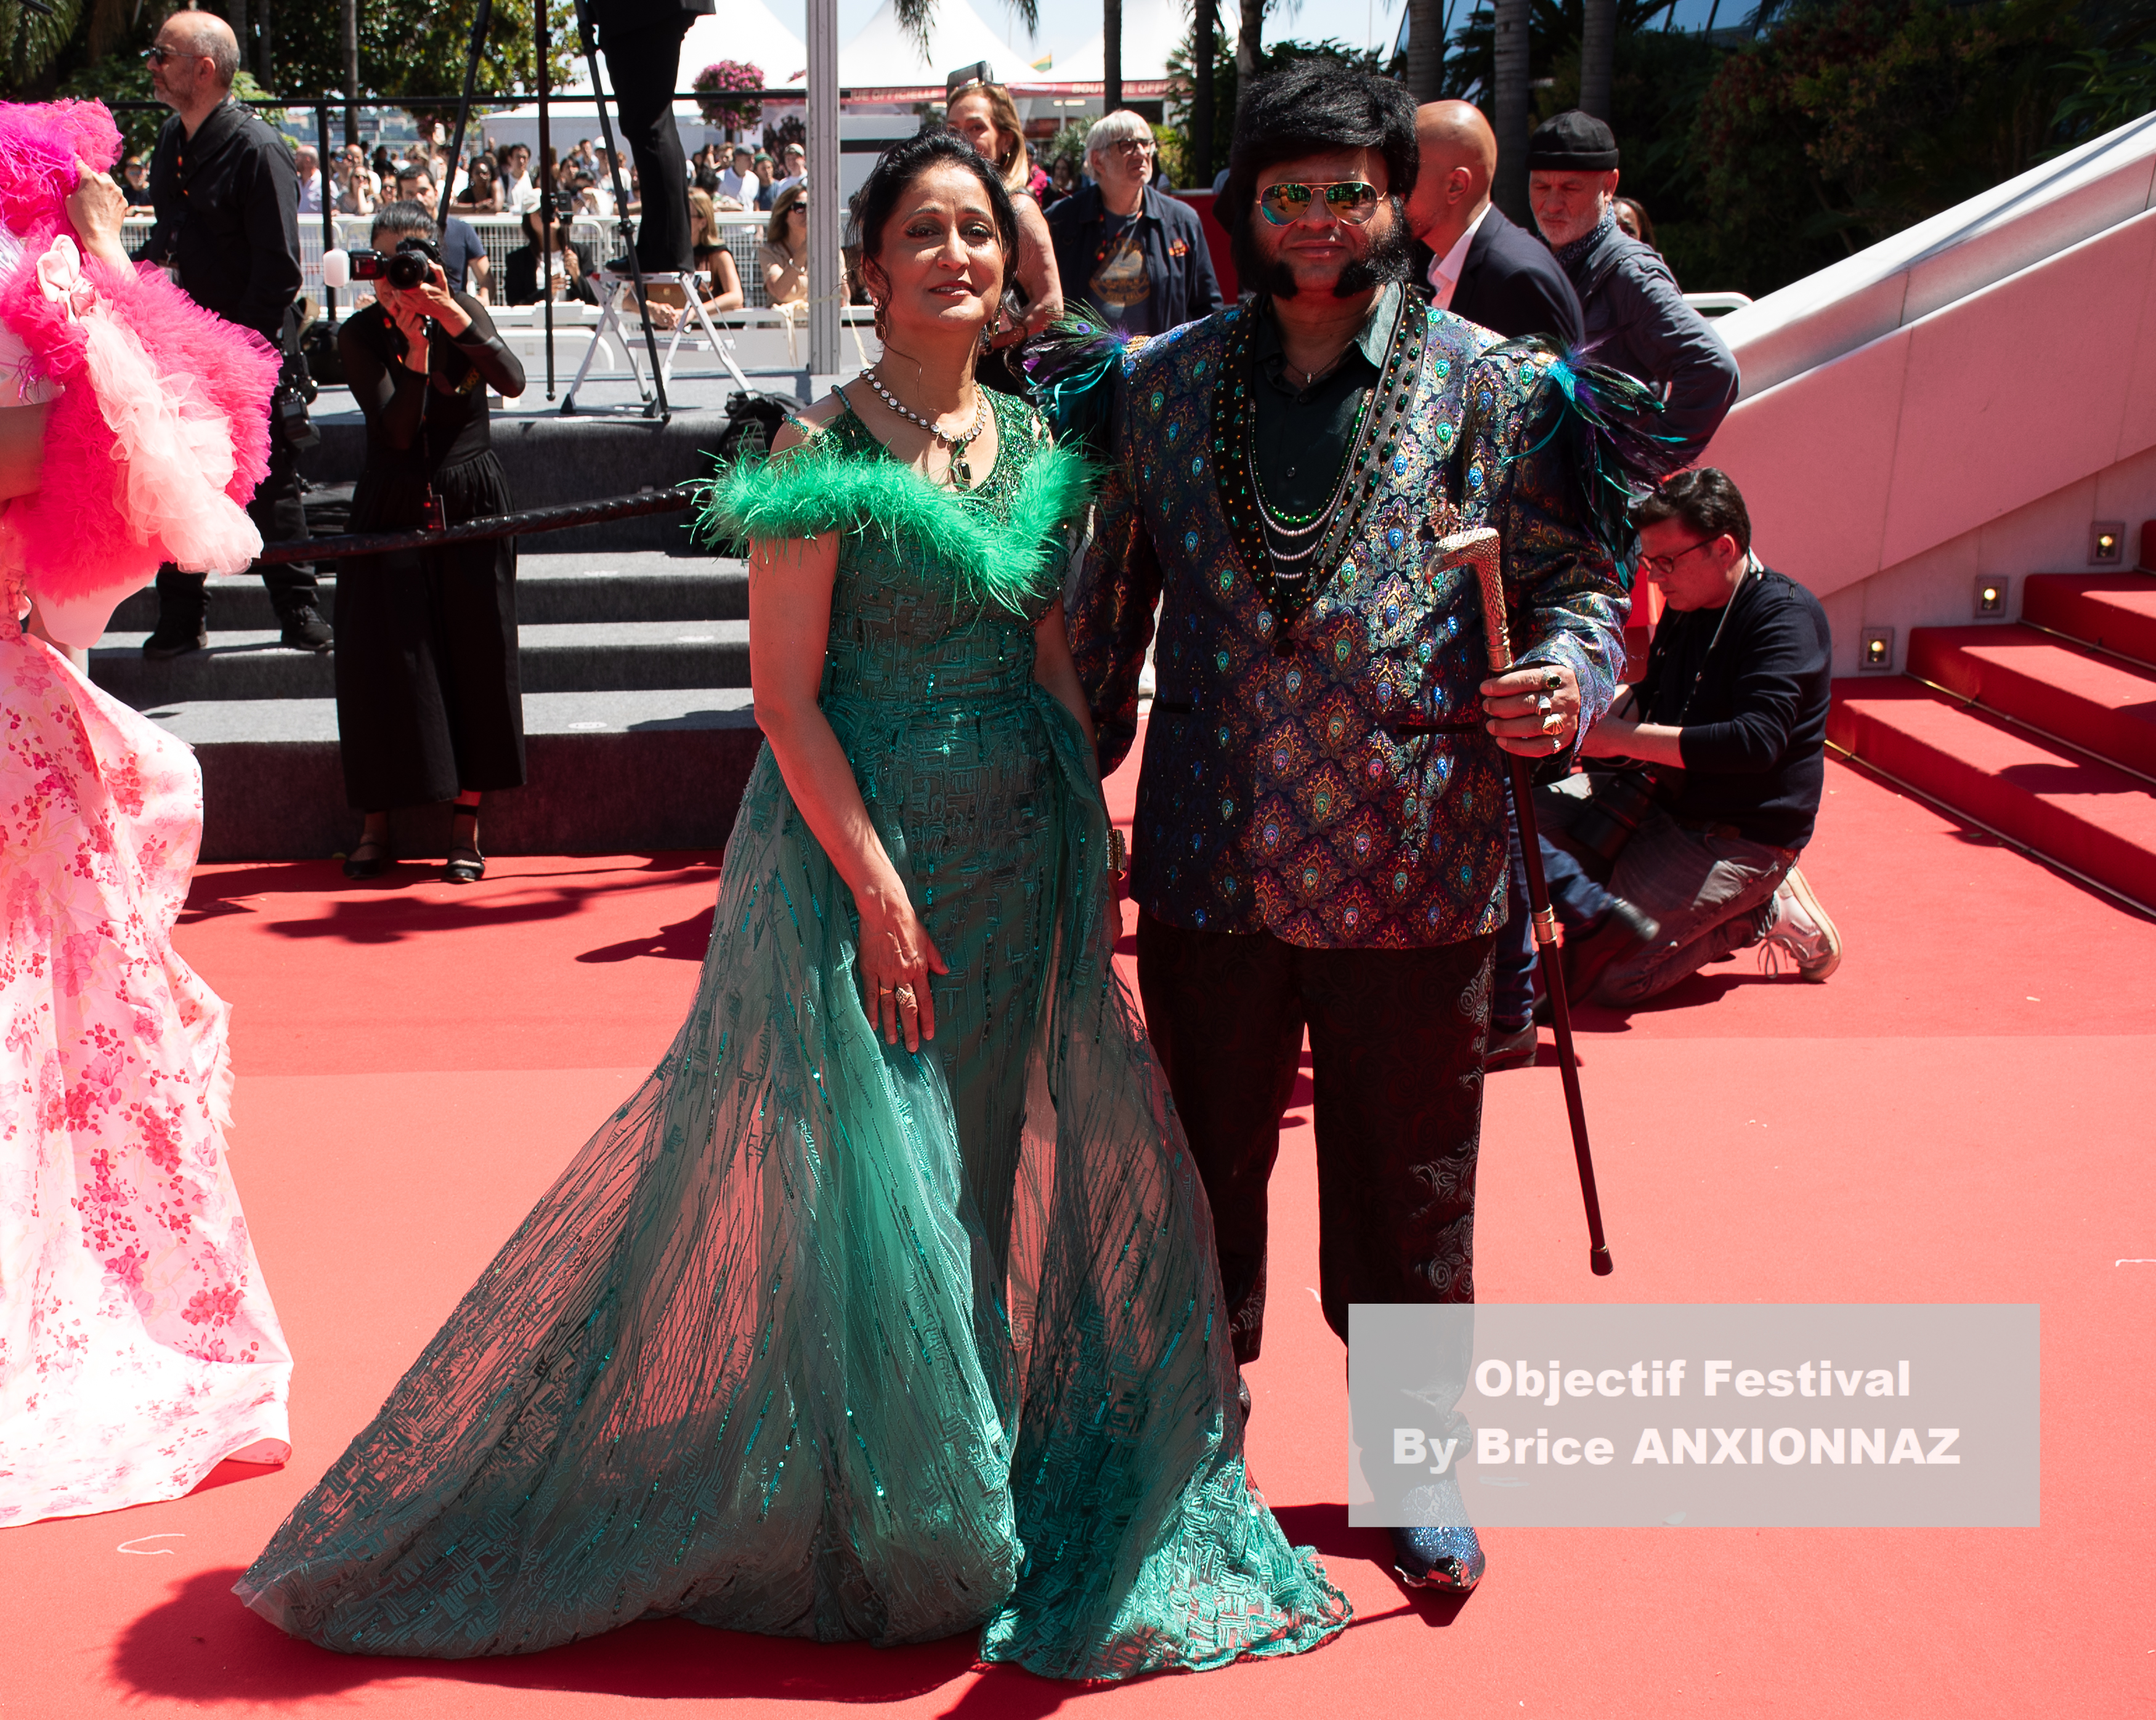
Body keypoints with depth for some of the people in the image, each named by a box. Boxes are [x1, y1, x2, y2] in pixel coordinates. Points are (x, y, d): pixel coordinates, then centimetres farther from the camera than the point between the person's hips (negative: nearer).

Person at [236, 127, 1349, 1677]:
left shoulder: (1035, 444, 8)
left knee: (994, 1166, 12)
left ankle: (992, 1512, 29)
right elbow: (787, 693, -13)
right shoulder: (824, 453, -10)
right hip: (860, 838, -6)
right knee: (865, 1172, 1)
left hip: (1023, 851, 6)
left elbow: (1052, 660, 13)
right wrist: (880, 890, -17)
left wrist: (1097, 840, 6)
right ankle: (873, 1527, 21)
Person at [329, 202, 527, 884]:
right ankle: (377, 821, 8)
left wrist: (453, 316, -28)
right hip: (392, 512, 0)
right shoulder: (359, 334, -4)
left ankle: (466, 822, 8)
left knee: (474, 660, 0)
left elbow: (512, 382, -19)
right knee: (386, 662, -2)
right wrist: (415, 347, -26)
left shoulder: (465, 312, 0)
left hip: (471, 507, 1)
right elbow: (396, 429, -16)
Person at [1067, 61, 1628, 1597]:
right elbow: (1111, 606, 10)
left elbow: (1580, 580, 3)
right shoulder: (1166, 386, 4)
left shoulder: (1492, 388, -1)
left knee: (1407, 1186, 10)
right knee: (1208, 1169, 16)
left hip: (1415, 874, -2)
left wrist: (1564, 682, -19)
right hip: (1211, 864, 2)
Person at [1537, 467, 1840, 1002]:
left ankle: (1763, 914, 0)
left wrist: (1626, 738, -27)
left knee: (1609, 977, -16)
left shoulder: (1786, 616, -19)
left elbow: (1756, 741, -31)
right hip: (1660, 798, 8)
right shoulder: (1686, 607, 8)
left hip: (1741, 838, -8)